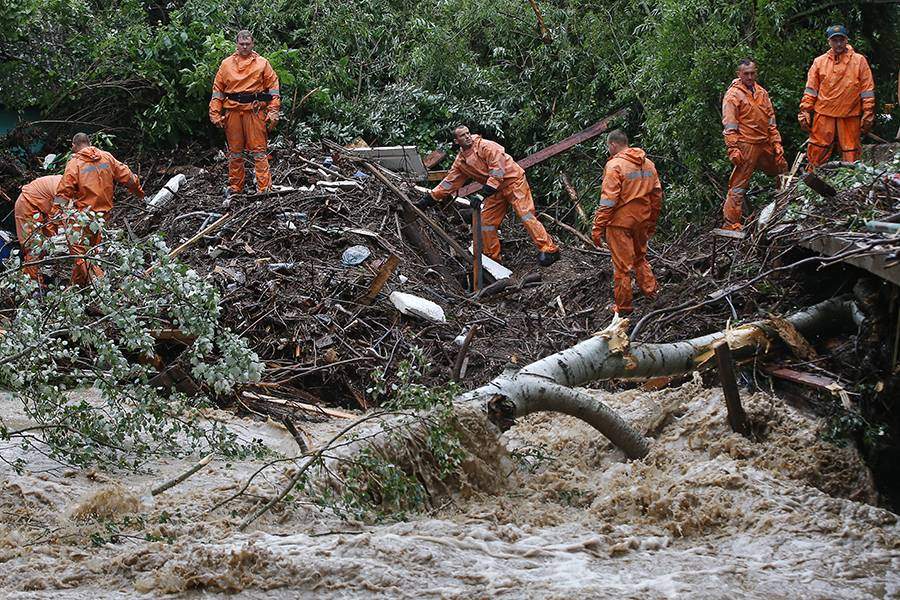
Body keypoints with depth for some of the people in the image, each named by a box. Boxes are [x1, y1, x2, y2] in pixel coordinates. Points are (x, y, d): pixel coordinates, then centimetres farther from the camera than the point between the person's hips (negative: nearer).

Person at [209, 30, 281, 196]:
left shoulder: (262, 64, 6)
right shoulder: (226, 64, 10)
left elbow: (273, 88, 4)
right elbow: (218, 90, 11)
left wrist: (273, 112, -5)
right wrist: (215, 114, 3)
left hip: (255, 111, -2)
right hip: (233, 112, 2)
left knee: (259, 150, -5)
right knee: (234, 151, 8)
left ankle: (264, 188, -6)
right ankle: (235, 186, 16)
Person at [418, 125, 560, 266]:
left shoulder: (485, 146, -14)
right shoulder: (460, 161, 10)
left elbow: (498, 165, -23)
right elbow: (449, 182, 15)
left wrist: (490, 186, -30)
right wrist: (430, 199, 11)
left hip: (513, 181, -8)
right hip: (496, 190, 8)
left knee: (525, 215, -17)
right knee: (486, 221, 4)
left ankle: (549, 249, -19)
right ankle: (492, 258, 14)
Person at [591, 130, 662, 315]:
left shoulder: (615, 165, -16)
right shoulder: (648, 164, 6)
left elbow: (608, 201, -20)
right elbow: (657, 195, 11)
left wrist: (598, 227, -17)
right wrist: (652, 222, 21)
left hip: (621, 222, -7)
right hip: (642, 221, 7)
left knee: (622, 265, 3)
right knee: (640, 257, 25)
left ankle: (623, 306, 11)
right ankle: (651, 291, 25)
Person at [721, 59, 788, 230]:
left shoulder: (762, 92, 14)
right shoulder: (733, 95, -6)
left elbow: (771, 120, 19)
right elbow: (729, 125, -11)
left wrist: (776, 143, 13)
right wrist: (733, 148, -18)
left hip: (765, 144, 7)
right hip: (746, 145, -7)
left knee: (781, 170, 20)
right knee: (739, 185, -9)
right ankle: (731, 223, -8)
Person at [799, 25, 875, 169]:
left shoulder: (859, 61, 4)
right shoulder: (819, 62, 8)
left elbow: (867, 90, 3)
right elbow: (811, 90, 9)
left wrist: (868, 115, -3)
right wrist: (805, 112, 2)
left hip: (850, 118, -1)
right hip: (823, 116, 1)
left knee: (851, 155, 2)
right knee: (816, 155, 1)